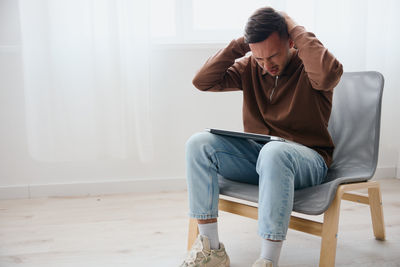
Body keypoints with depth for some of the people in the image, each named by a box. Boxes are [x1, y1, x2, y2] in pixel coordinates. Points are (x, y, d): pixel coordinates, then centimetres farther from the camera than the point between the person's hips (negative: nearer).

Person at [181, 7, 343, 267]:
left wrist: (298, 30, -17)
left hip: (307, 160, -5)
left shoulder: (307, 66, -5)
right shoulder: (250, 67, 8)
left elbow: (329, 74, -31)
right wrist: (239, 45, -4)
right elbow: (203, 81, 1)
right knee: (199, 143, -16)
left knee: (273, 151, -40)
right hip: (257, 156, 5)